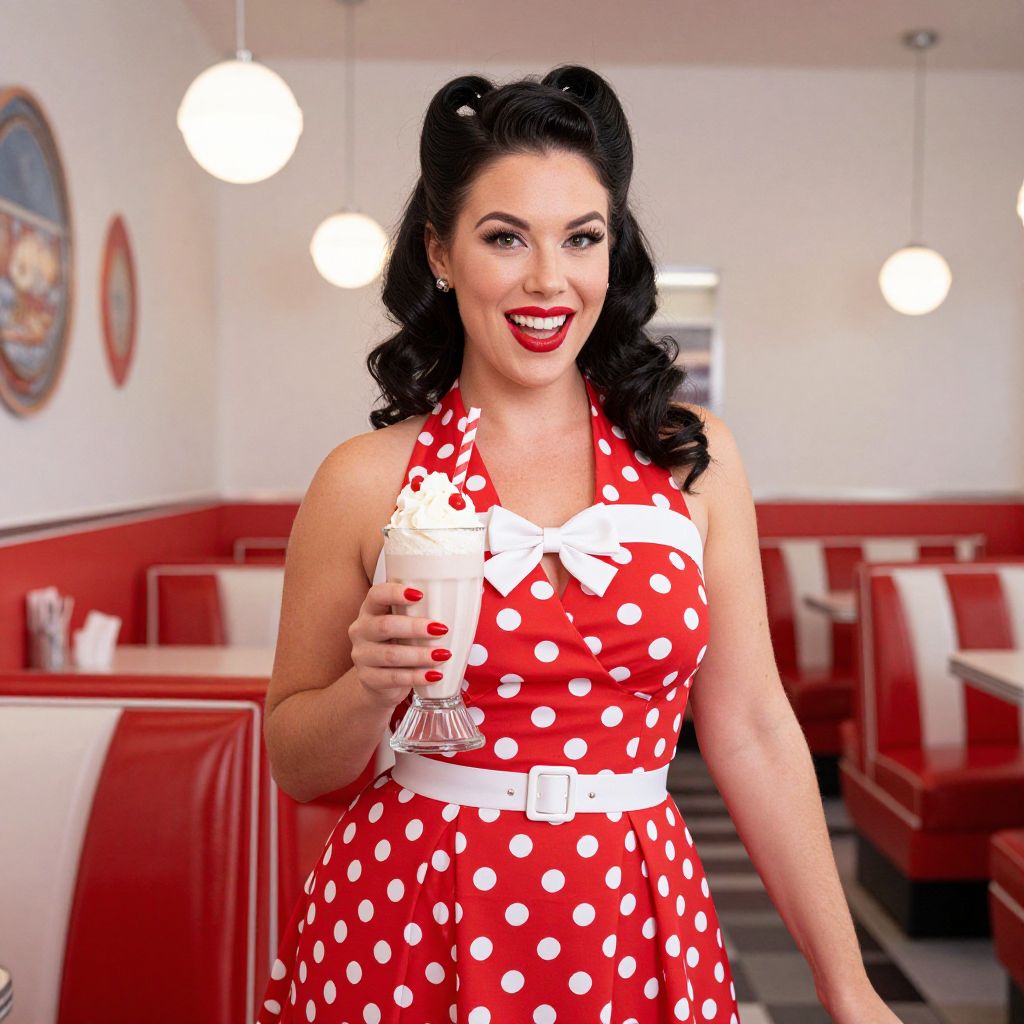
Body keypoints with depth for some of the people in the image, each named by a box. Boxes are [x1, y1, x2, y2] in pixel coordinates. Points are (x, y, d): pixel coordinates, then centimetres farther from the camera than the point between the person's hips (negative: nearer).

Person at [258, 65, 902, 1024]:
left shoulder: (693, 458, -2)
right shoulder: (367, 478, -7)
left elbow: (752, 733, 1)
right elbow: (294, 762, 2)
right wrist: (372, 688, -19)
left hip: (634, 930, 2)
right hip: (410, 926, -1)